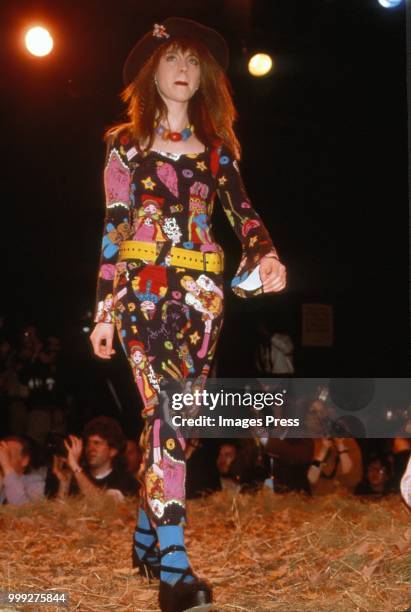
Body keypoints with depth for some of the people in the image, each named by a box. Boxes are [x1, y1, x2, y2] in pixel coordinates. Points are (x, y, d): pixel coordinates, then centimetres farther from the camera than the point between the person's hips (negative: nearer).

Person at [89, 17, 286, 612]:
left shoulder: (216, 144, 15)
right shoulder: (126, 142, 8)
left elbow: (243, 211, 7)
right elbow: (114, 229, 3)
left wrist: (266, 256, -14)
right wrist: (104, 311, -1)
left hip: (201, 292, 3)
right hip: (145, 288, -3)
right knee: (166, 413, -16)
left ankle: (147, 536, 22)